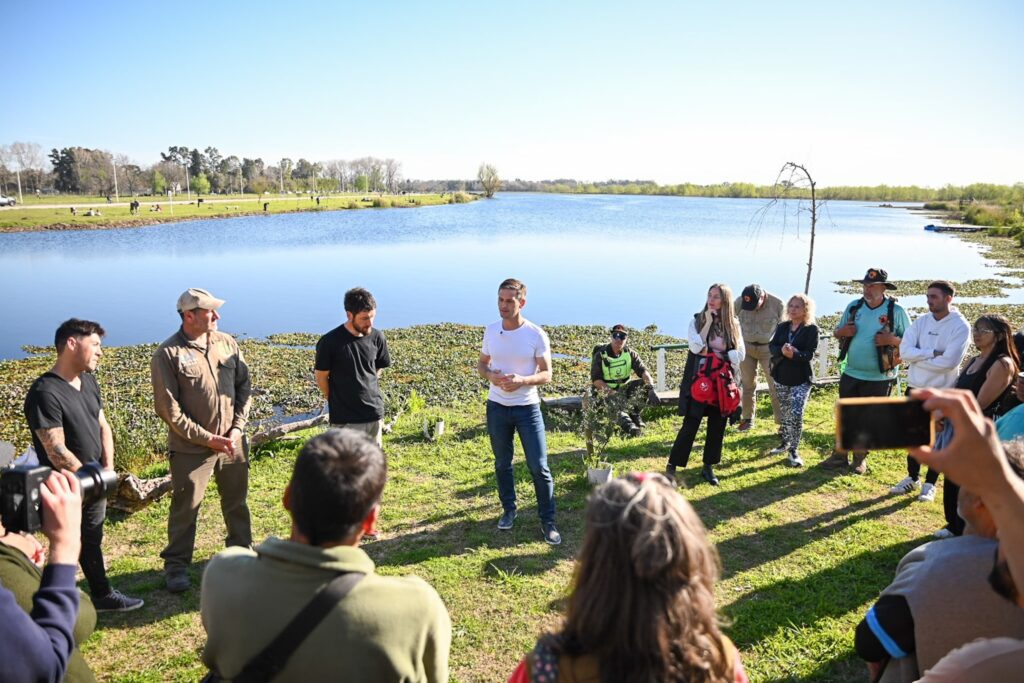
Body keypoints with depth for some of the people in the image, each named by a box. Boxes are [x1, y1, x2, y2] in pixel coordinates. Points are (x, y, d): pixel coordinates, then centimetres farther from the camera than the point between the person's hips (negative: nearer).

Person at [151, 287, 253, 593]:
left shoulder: (227, 343, 1)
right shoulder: (167, 354, -12)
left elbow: (244, 387, 6)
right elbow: (168, 409, -13)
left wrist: (237, 429, -5)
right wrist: (208, 439, -14)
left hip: (233, 442, 4)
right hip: (191, 448, -4)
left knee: (237, 502, 18)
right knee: (185, 508, 9)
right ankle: (176, 565, 27)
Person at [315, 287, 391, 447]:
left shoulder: (376, 337, -3)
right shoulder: (330, 342, -16)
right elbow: (321, 377, -4)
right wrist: (337, 401, 7)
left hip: (374, 414, 4)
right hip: (344, 418, -4)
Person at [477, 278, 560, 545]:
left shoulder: (536, 335, -10)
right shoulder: (491, 330, 0)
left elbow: (546, 374, -7)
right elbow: (481, 364, 11)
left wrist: (522, 380, -25)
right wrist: (491, 375, -13)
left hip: (527, 408, -3)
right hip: (497, 407, 3)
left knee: (539, 467, -2)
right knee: (502, 464, 15)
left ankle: (548, 521, 12)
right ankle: (509, 510, 35)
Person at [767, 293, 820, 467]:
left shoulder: (812, 329, -7)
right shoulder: (782, 326, 5)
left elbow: (809, 354, -15)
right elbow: (771, 346, -3)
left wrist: (794, 353, -34)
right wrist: (782, 351, -25)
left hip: (801, 379, -4)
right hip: (781, 376, 4)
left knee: (796, 414, -11)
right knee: (785, 413, 16)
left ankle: (793, 450, 1)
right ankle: (785, 442, 34)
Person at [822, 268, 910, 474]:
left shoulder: (896, 311, -9)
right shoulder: (853, 306, 2)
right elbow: (837, 333, 12)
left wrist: (892, 340, -24)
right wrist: (841, 332, -11)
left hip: (879, 378, -3)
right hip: (851, 374, 3)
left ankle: (860, 458, 24)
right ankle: (840, 456, 21)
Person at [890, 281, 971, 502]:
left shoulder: (961, 326, -12)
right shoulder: (921, 321, 1)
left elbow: (949, 362, -22)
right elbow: (904, 351, -9)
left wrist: (918, 358, -14)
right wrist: (932, 353, -19)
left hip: (941, 393, -5)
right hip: (914, 388, 5)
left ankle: (930, 484, 22)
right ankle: (912, 478, 31)